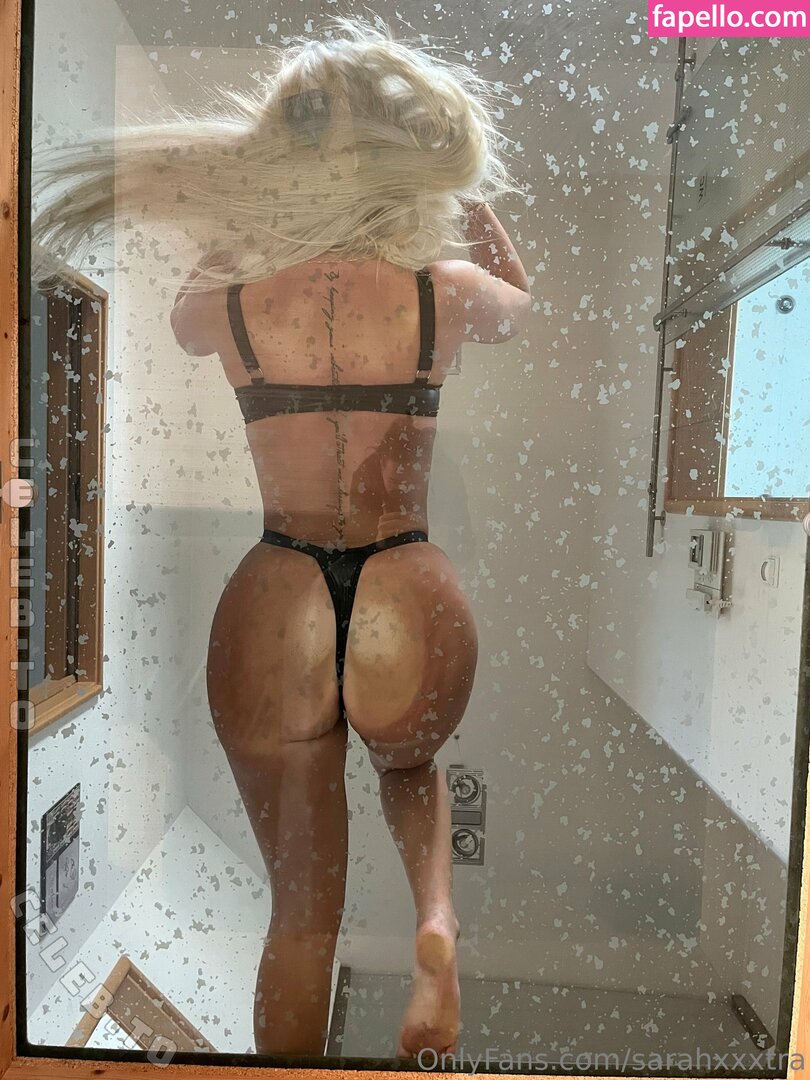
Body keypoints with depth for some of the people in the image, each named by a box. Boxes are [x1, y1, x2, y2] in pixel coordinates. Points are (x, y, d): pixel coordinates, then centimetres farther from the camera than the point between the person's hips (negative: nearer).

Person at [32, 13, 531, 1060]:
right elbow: (523, 302, 21)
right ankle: (437, 915, 11)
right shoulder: (444, 291, -4)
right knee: (411, 764, 36)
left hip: (274, 612, 1)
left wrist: (247, 226, 30)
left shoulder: (227, 303, -3)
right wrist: (469, 190, 28)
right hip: (413, 607, 0)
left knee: (301, 914, 20)